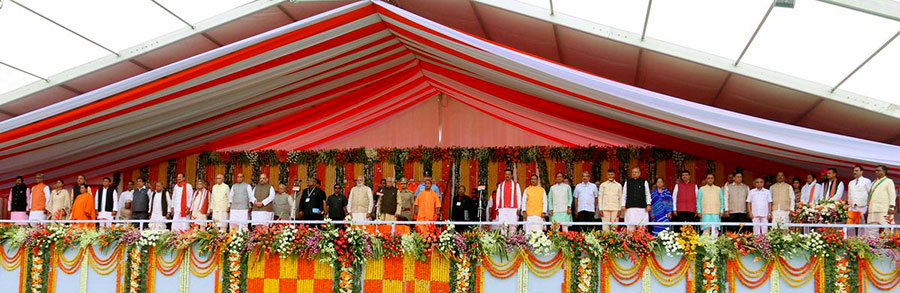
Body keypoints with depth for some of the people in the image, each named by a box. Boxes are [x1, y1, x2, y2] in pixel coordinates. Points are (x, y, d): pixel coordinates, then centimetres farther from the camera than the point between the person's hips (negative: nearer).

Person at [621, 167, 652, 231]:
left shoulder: (644, 182, 8)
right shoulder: (627, 182, 12)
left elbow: (647, 194, 8)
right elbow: (624, 195, 13)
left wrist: (648, 205, -1)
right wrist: (623, 205, 6)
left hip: (642, 207, -1)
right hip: (630, 208, 1)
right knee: (631, 225, -5)